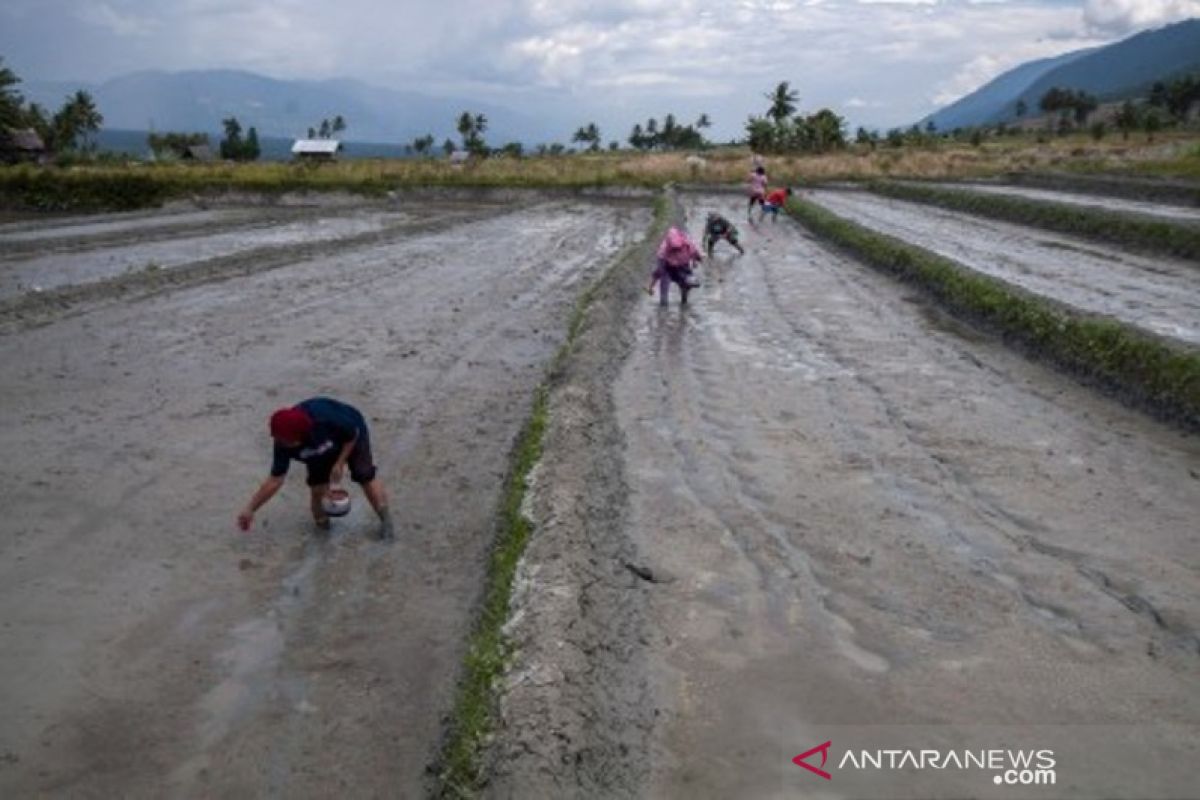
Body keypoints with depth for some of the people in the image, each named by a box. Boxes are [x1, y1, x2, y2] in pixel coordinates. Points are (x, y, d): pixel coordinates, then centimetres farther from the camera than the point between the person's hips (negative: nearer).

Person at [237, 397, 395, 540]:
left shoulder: (326, 418, -45)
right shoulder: (283, 444, -31)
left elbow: (353, 434, -25)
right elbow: (275, 480, -23)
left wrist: (340, 463, -25)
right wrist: (250, 509, -26)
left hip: (351, 435, -3)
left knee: (366, 478, -8)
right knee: (317, 489, -8)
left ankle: (385, 520, 9)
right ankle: (321, 523, 19)